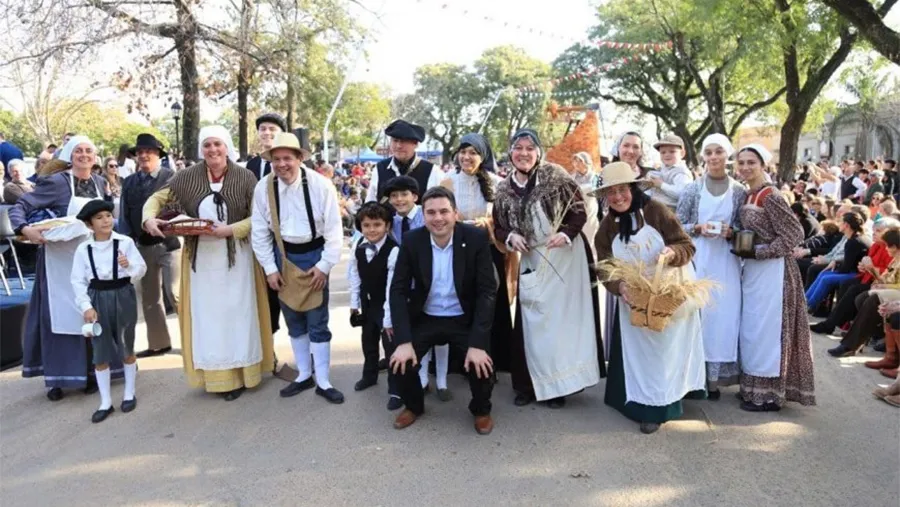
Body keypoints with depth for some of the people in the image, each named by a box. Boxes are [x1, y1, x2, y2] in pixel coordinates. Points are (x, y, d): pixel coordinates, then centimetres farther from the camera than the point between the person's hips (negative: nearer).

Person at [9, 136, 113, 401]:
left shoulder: (100, 183, 6)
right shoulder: (55, 182, -9)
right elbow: (20, 207, -11)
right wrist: (25, 229, -29)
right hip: (61, 261, -4)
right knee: (59, 315, 1)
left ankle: (90, 372, 23)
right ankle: (57, 378, 11)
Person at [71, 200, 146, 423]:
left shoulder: (125, 242, -7)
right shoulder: (83, 249, -4)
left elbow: (141, 269, -6)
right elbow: (78, 281, -2)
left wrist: (128, 266, -27)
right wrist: (87, 307, -11)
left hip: (123, 297, -1)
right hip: (98, 300, 1)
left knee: (126, 349, 13)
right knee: (100, 353, 7)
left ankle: (129, 393, 30)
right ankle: (105, 402, 19)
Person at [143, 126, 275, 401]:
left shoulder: (244, 177, -6)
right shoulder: (187, 176, 0)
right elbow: (157, 197, 5)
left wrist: (230, 230, -20)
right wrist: (149, 218, -15)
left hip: (235, 256, -2)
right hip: (200, 258, 2)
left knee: (236, 314, 6)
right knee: (207, 317, 8)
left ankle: (238, 373, 19)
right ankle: (214, 375, 19)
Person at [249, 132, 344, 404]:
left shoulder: (320, 185, -17)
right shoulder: (263, 188, -10)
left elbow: (334, 229, -12)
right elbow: (260, 232, -2)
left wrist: (324, 265, -13)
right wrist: (270, 268, -3)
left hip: (313, 254, -3)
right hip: (283, 255, 3)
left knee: (318, 322, 2)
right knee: (293, 320, 13)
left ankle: (323, 381, 15)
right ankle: (304, 375, 29)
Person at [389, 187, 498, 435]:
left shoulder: (477, 238, -16)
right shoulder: (412, 241, -12)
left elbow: (487, 291, -16)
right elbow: (398, 291, -9)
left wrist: (477, 343, -25)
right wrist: (404, 341, -20)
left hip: (465, 319, -2)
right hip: (424, 318, 2)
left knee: (481, 363, -22)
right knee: (400, 361, -16)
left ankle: (481, 410, 12)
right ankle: (413, 406, 18)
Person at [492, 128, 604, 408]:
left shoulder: (555, 175, -7)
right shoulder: (504, 189, 3)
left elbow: (580, 209, -5)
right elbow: (497, 227, 9)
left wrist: (566, 234, -20)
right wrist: (510, 237, -12)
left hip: (566, 257, -3)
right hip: (532, 261, 3)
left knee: (563, 317, 2)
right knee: (532, 322, 5)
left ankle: (559, 384, 15)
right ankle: (531, 383, 18)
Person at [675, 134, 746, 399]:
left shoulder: (739, 191, 4)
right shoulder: (692, 189, 2)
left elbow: (745, 228, 8)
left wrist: (730, 232, -12)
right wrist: (698, 228, -14)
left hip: (726, 261, 1)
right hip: (697, 260, -1)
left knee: (723, 313, 0)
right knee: (697, 310, -1)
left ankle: (715, 376, 11)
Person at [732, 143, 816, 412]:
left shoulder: (770, 197, -15)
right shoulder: (747, 196, 9)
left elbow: (795, 234, -17)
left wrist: (758, 252, -18)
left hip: (772, 270, -9)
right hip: (753, 269, 9)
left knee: (766, 328, -1)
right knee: (752, 327, 13)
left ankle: (769, 394, 10)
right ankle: (754, 387, 25)